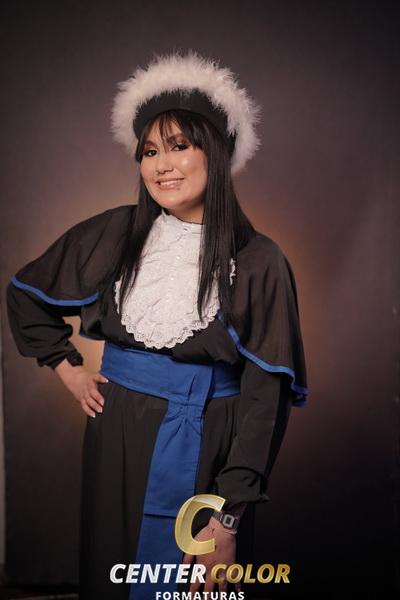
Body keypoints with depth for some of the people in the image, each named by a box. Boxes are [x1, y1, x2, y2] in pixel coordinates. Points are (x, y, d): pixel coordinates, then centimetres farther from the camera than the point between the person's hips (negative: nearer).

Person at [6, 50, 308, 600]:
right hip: (117, 437, 3)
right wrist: (67, 367, 8)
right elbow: (26, 293, 15)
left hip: (207, 450, -2)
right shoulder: (113, 235, -1)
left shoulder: (258, 262, -10)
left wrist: (228, 519, -18)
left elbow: (264, 398, -13)